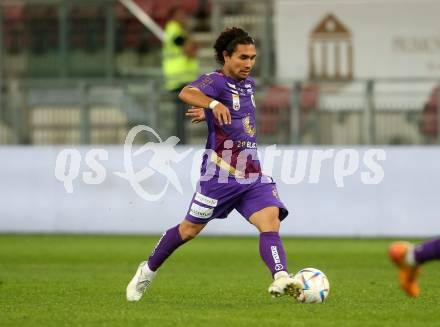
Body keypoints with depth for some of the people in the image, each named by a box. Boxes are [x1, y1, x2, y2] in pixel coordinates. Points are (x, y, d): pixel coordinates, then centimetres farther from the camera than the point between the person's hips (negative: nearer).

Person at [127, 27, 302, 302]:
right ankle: (147, 271, 29)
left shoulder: (249, 84, 14)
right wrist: (213, 104, -52)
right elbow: (187, 93, -33)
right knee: (190, 230, 7)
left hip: (254, 175, 6)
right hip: (221, 173, -6)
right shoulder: (216, 81, -11)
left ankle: (281, 279, -37)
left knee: (271, 221, -18)